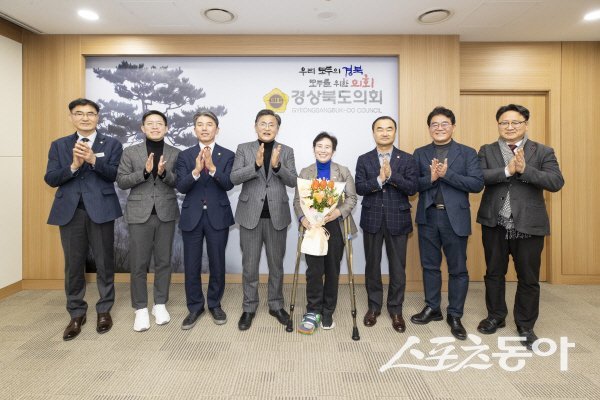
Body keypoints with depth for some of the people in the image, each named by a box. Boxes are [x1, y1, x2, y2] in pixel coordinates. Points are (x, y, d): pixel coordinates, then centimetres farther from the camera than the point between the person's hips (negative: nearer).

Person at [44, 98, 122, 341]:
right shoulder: (59, 145, 11)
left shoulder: (112, 144, 5)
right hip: (70, 211, 2)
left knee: (104, 263, 6)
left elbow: (116, 175, -8)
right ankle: (76, 314, 24)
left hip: (101, 210, -2)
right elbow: (50, 179, 2)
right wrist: (73, 166, -15)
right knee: (73, 265, 9)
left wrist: (93, 160, -23)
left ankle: (104, 310, 22)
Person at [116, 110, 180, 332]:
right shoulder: (130, 152, 5)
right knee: (138, 263, 2)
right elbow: (121, 181, -1)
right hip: (139, 214, 0)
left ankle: (160, 304, 22)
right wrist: (144, 171, -16)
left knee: (163, 261, 8)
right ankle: (141, 308, 16)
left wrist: (164, 173, -20)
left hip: (166, 213, 1)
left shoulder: (175, 153, 6)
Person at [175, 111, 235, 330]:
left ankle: (215, 304, 28)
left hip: (218, 216, -1)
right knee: (191, 265, 7)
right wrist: (196, 170, -24)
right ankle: (195, 307, 25)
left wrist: (212, 167, -27)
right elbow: (181, 187, -7)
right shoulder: (185, 155, 5)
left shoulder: (227, 155, 2)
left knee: (217, 263, 9)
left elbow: (229, 184, -12)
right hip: (192, 217, 1)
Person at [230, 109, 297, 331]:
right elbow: (234, 178, -7)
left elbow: (293, 181, -4)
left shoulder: (286, 151, 6)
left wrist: (277, 165, -21)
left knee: (276, 264, 11)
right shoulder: (244, 149, 4)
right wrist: (256, 164, -21)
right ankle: (249, 308, 23)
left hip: (277, 215, 1)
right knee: (249, 265, 6)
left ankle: (276, 305, 28)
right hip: (250, 215, -1)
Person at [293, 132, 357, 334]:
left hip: (335, 227, 0)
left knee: (332, 271, 7)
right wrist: (303, 218, -16)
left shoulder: (343, 171, 6)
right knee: (314, 270, -6)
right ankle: (313, 312, 9)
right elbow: (297, 200, 3)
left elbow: (352, 198, -1)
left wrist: (337, 212, -20)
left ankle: (327, 313, 22)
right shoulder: (305, 172, 9)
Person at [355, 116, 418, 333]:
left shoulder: (407, 159, 2)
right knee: (372, 265, 10)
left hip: (397, 220, -1)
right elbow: (359, 188, -6)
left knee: (397, 267, 7)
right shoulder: (364, 160, 4)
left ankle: (396, 310, 23)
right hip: (372, 219, 1)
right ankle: (374, 307, 27)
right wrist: (379, 179, -21)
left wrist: (391, 176, -20)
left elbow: (412, 188, -8)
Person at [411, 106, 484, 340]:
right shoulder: (420, 154, 7)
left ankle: (455, 315, 22)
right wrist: (430, 178, -19)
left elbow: (477, 184, -9)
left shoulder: (467, 153, 2)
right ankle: (432, 308, 29)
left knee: (458, 269, 6)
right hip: (428, 217, 2)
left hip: (455, 218, -2)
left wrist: (446, 174, -17)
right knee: (429, 266, 12)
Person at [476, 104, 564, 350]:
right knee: (494, 273, 14)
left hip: (529, 225, -1)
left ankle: (525, 325, 27)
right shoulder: (486, 151, 5)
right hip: (494, 224, 1)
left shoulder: (543, 152, 3)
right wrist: (507, 170, -23)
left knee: (528, 278, 9)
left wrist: (525, 169, -21)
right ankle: (496, 316, 33)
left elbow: (556, 182, -10)